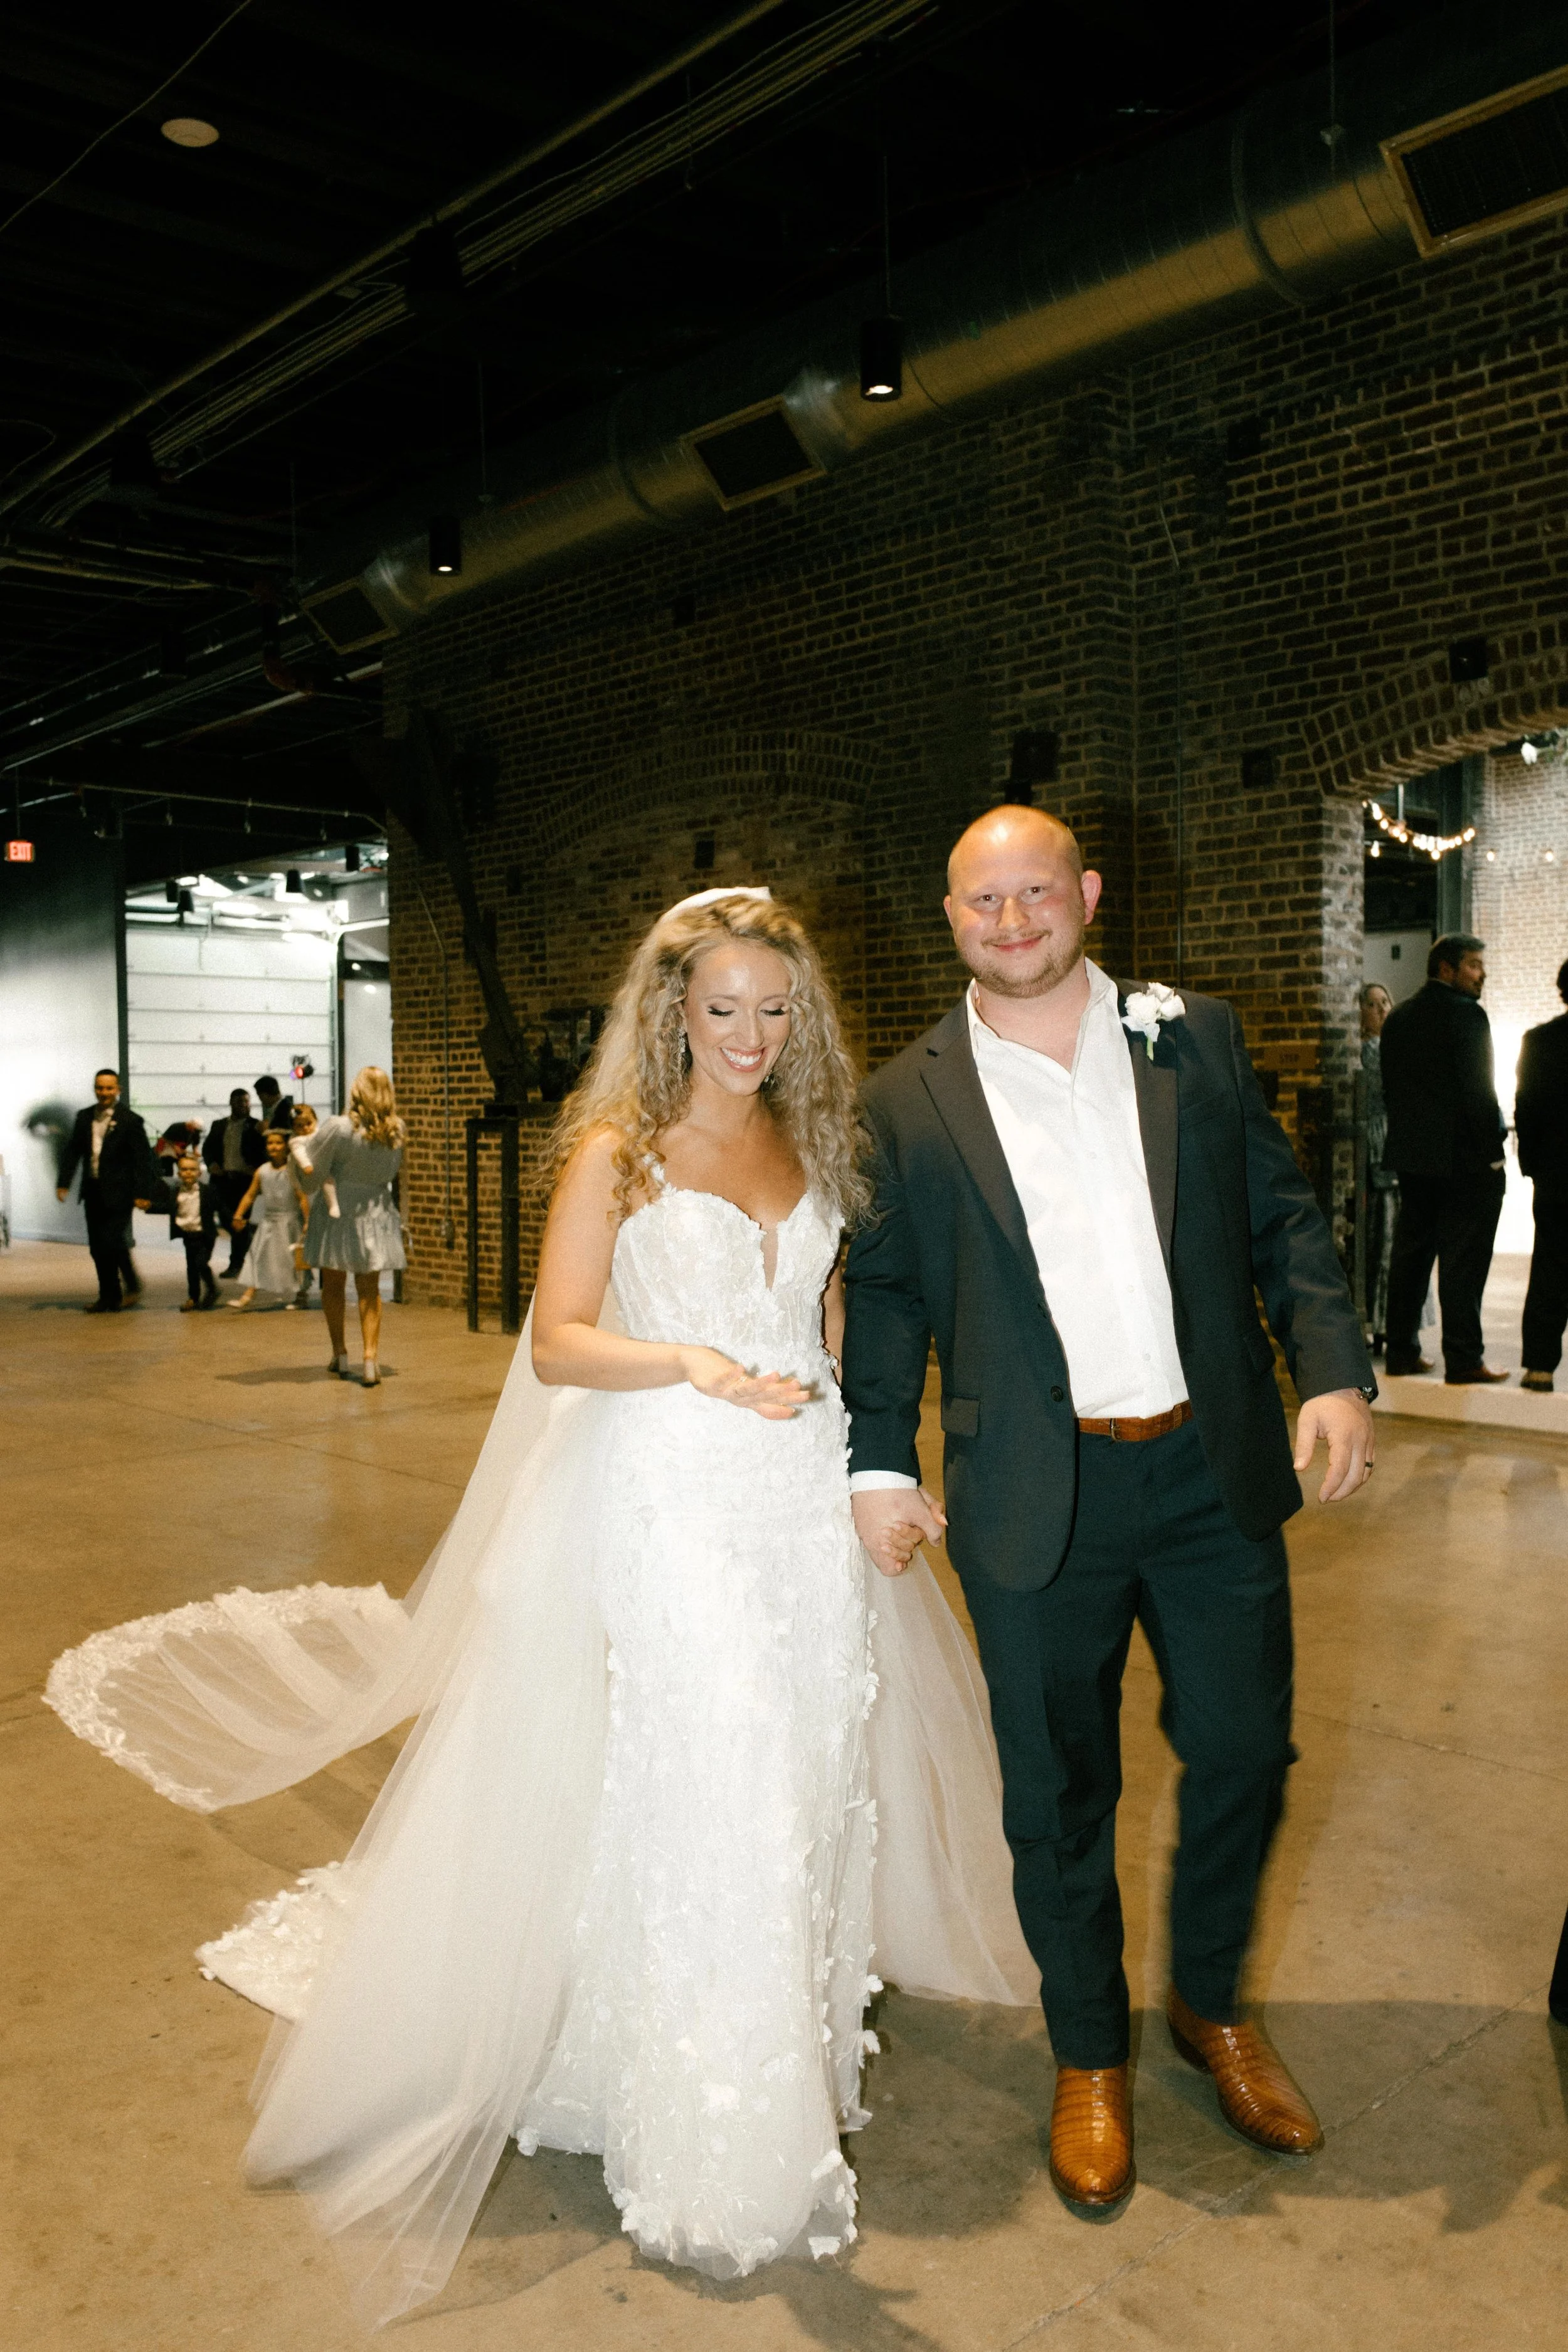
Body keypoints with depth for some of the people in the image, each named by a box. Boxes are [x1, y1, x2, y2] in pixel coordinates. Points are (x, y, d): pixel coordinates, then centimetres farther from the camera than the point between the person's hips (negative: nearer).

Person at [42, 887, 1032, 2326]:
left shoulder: (815, 1152, 10)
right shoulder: (616, 1153, -5)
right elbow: (556, 1343, -10)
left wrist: (873, 1473, 10)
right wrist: (688, 1361, -26)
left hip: (806, 1504, 5)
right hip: (673, 1506, -5)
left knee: (805, 1782, 13)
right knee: (694, 1806, -2)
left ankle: (803, 2036, 35)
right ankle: (717, 2155, 12)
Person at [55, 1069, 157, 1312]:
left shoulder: (129, 1120, -6)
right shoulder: (84, 1117, 9)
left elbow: (143, 1158, -8)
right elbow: (73, 1152, 11)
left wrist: (143, 1193, -13)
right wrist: (64, 1183, 1)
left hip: (118, 1193, -6)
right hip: (93, 1192, 6)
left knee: (112, 1241, -13)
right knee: (98, 1246, 7)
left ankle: (132, 1284, 11)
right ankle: (109, 1298, 16)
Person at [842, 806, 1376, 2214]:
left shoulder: (1196, 1040, 3)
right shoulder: (910, 1101, 0)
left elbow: (1283, 1217, 6)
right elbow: (887, 1295, 4)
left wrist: (1333, 1369, -5)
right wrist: (881, 1463, -1)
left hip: (1217, 1473, 2)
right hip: (1039, 1501, -1)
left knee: (1245, 1753, 14)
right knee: (1059, 1793, 11)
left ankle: (1214, 2006, 42)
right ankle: (1091, 2059, 36)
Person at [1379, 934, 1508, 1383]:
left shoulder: (1398, 1017, 11)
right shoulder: (1466, 1013, -12)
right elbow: (1478, 1090, -16)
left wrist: (1407, 1140, 17)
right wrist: (1492, 1149, -10)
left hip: (1411, 1157, 7)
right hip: (1463, 1158, -7)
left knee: (1410, 1251, 12)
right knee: (1463, 1258, -3)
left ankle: (1402, 1350, 16)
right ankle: (1463, 1360, -1)